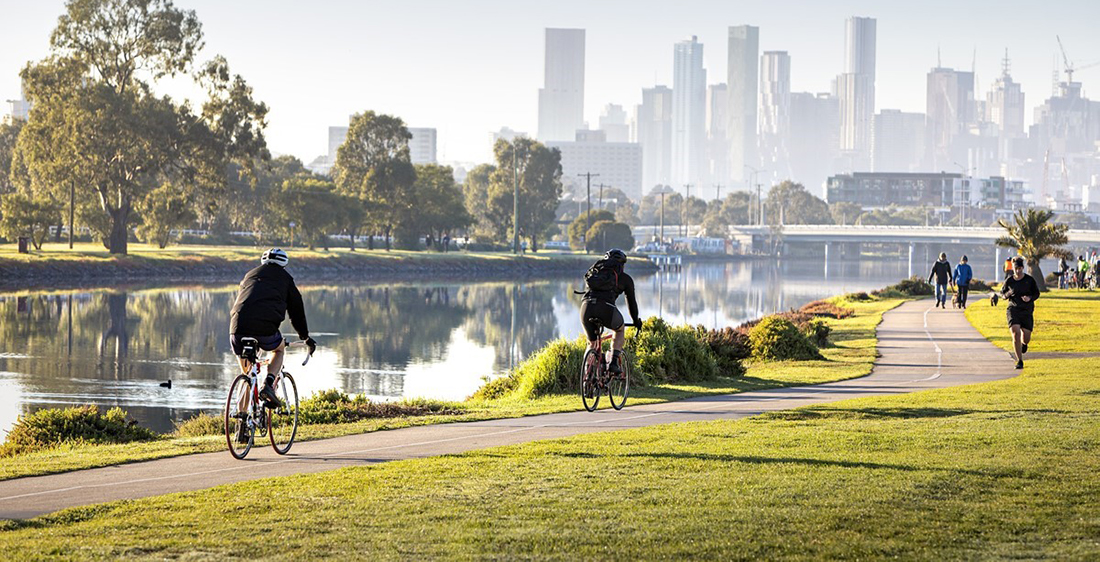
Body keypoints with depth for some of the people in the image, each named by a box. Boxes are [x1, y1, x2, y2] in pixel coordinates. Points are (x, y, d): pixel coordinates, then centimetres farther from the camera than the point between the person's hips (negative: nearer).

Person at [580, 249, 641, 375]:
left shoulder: (593, 271, 33)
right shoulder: (625, 278, 24)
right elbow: (631, 301, 32)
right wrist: (636, 321, 48)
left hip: (586, 305, 3)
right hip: (606, 308, -3)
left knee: (592, 343, 24)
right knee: (620, 329, 30)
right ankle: (614, 362, 13)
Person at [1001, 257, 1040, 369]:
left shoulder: (1029, 280, -3)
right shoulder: (1009, 281, 0)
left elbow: (1036, 293, 7)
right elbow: (1002, 292, 14)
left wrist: (1030, 298, -14)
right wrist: (1007, 294, -9)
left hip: (1027, 310, 0)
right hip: (1013, 310, 0)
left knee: (1026, 338, 2)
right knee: (1016, 334, -17)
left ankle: (1024, 343, 44)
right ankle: (1019, 361, -6)